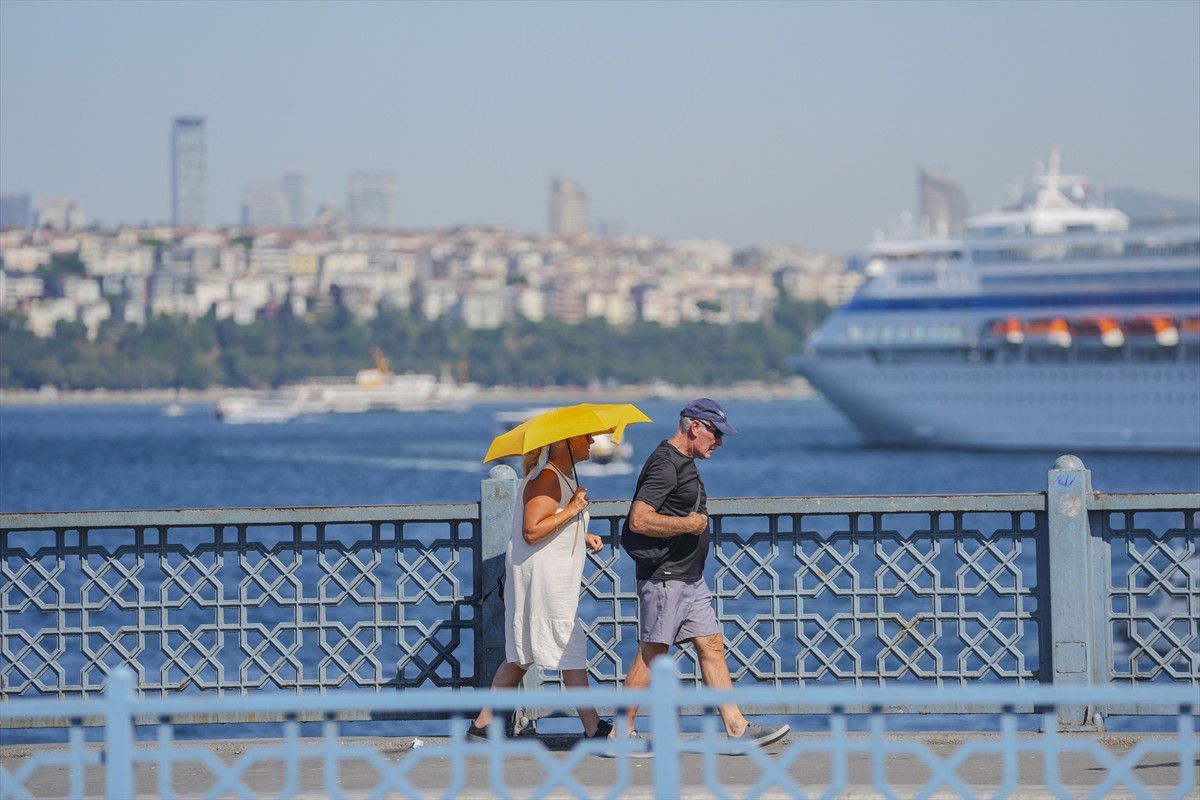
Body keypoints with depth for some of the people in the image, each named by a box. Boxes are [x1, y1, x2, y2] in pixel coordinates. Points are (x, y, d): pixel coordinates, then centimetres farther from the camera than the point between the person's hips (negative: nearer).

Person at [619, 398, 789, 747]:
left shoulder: (683, 464, 17)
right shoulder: (665, 464, -16)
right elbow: (638, 520, -24)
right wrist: (689, 524, -17)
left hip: (690, 578, 10)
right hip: (664, 578, -10)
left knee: (712, 647, 6)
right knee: (651, 654, -5)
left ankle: (738, 729, 5)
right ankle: (621, 734, 1)